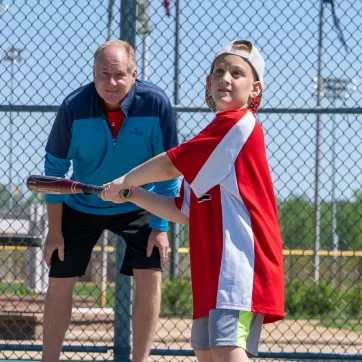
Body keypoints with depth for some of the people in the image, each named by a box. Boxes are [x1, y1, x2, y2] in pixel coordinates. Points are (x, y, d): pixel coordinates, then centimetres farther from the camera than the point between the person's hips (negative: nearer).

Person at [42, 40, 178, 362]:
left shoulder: (156, 104, -25)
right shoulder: (74, 107, -24)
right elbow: (54, 168, -11)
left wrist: (160, 226, -12)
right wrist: (55, 231, -9)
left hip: (136, 207, 0)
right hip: (81, 206, 0)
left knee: (150, 275, -13)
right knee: (59, 283, 1)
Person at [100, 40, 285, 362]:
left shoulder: (239, 124, -9)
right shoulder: (211, 146, 21)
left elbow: (169, 165, -7)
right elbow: (186, 212, 23)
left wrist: (125, 182, 10)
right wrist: (130, 195, 14)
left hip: (240, 262, -11)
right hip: (215, 268, 11)